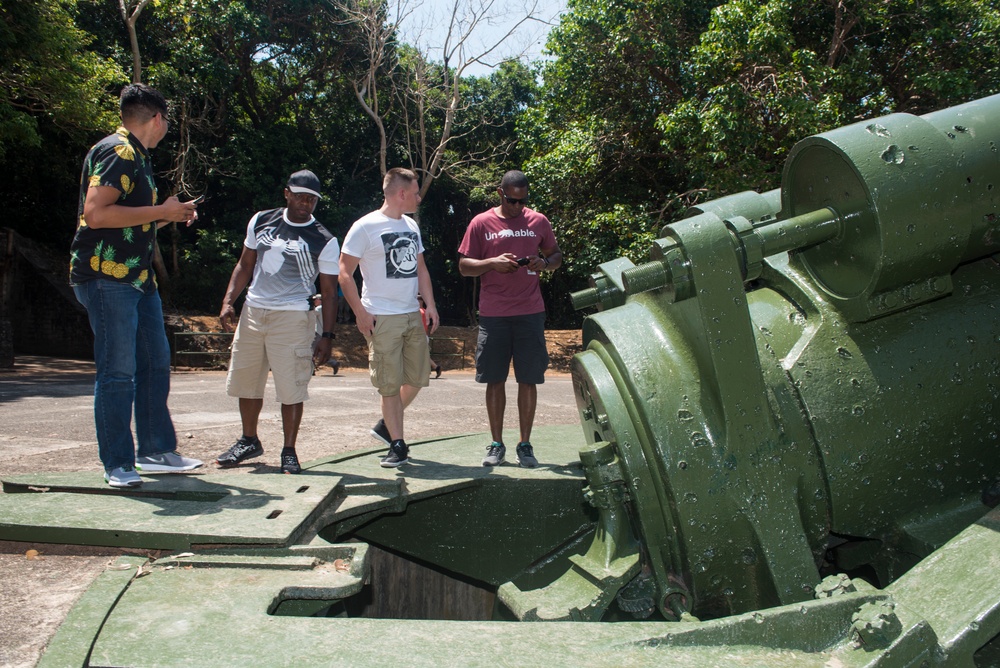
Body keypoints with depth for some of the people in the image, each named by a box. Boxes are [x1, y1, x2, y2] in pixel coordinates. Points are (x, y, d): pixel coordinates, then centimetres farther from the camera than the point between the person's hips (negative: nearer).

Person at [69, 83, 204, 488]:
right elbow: (95, 213, -24)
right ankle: (118, 465, 3)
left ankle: (156, 451, 20)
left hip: (137, 276, 10)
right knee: (118, 372, -6)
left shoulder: (135, 156, 19)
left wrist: (170, 216, 18)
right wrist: (161, 211, -18)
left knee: (155, 363, 11)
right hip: (106, 276, -10)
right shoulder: (117, 152, -12)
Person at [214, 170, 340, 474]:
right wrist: (229, 301, 5)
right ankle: (249, 441, 31)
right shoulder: (261, 221, 9)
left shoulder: (324, 241, -3)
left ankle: (289, 452, 10)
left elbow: (329, 292, -2)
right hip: (252, 312, 5)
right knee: (244, 381, 12)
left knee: (290, 388, -5)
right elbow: (245, 265, 16)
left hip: (292, 317, -4)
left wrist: (327, 336, -8)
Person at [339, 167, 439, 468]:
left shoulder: (411, 226, 13)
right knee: (390, 384, -2)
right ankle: (397, 445, 9)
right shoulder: (365, 227, -8)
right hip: (382, 318, -7)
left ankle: (386, 425, 29)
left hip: (412, 316, 7)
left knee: (418, 377, 10)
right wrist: (361, 314, -13)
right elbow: (344, 274, -8)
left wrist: (431, 305, 10)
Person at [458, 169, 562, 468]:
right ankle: (496, 445, 15)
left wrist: (545, 263, -5)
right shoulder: (481, 223, 3)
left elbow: (556, 255, 18)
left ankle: (525, 445, 13)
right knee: (494, 380, 3)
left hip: (530, 313, 1)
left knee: (528, 379, 2)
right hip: (493, 315, -1)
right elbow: (463, 266, 4)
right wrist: (493, 262, -14)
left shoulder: (538, 221, 8)